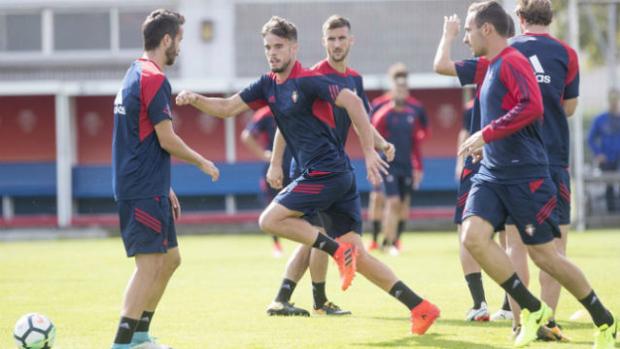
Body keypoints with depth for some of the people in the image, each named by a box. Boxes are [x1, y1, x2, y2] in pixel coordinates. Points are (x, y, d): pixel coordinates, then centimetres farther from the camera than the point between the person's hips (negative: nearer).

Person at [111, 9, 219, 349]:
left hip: (148, 189, 10)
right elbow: (167, 140, -16)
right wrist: (202, 162, 0)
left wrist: (165, 188, 24)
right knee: (150, 264, -10)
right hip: (144, 191, -10)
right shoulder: (153, 79, -14)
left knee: (169, 258, 17)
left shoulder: (135, 74, 17)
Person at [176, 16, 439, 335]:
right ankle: (421, 307, 2)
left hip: (326, 173, -9)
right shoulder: (268, 86, 14)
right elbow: (227, 108, 17)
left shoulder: (307, 80, -10)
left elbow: (352, 102, -18)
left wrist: (369, 151, -21)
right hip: (341, 176, 9)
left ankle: (336, 249, -10)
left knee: (270, 220, -6)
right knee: (357, 257, 4)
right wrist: (195, 100, 0)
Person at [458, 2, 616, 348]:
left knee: (545, 255, -4)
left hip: (525, 174, -8)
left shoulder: (512, 61, -11)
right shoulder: (491, 66, 17)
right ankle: (533, 309, -3)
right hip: (492, 173, 8)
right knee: (474, 236, -13)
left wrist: (487, 134, -22)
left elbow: (532, 106, -25)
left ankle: (605, 321, 13)